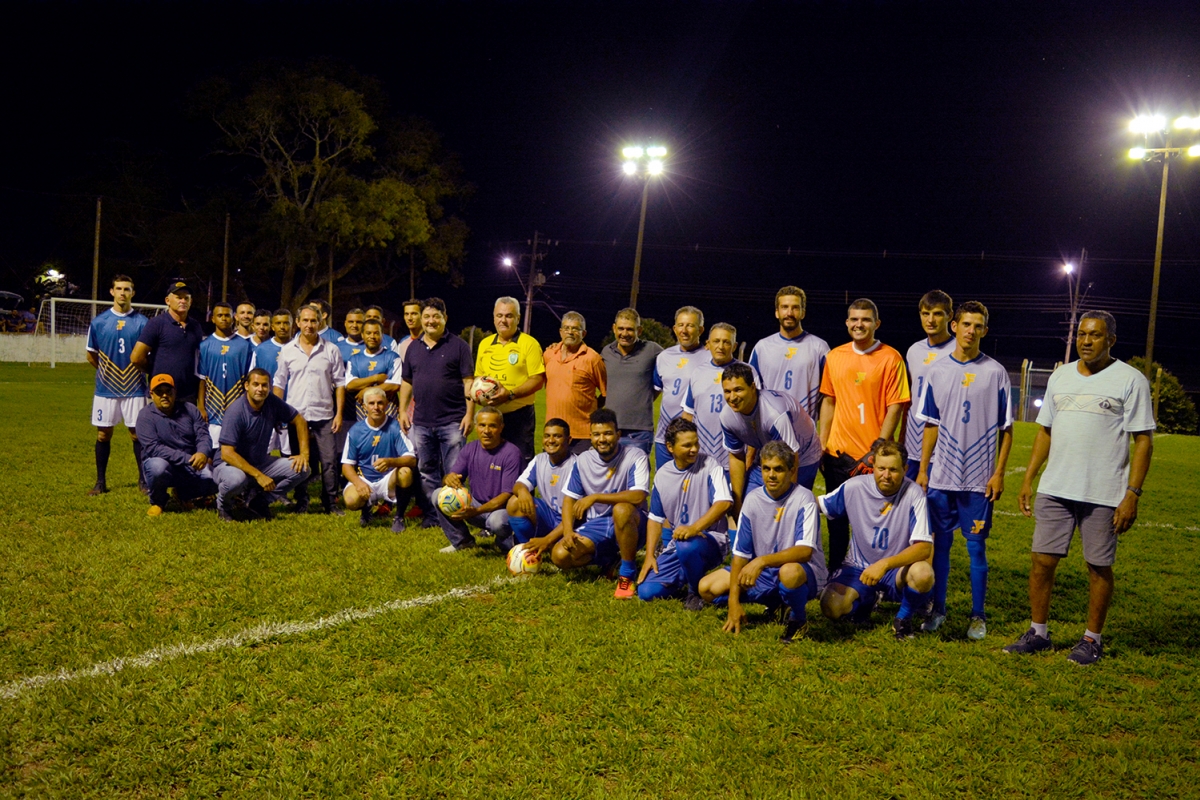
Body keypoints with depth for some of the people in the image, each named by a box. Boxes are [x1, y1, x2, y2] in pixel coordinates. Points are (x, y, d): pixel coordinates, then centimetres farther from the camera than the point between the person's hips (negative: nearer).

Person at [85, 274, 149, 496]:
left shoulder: (141, 322, -1)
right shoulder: (99, 322, 2)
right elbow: (91, 356, 11)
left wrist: (132, 375, -4)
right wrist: (107, 372, 11)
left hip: (134, 388, -1)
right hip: (106, 388, 2)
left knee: (137, 434, 2)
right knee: (103, 434, 6)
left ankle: (143, 480, 12)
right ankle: (101, 482, 16)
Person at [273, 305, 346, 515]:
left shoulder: (331, 350, 3)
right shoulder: (287, 350, 6)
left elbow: (339, 383, 4)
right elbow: (279, 384, 9)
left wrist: (339, 413, -4)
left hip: (324, 415, -1)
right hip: (296, 415, 1)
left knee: (329, 461, -2)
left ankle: (331, 503, 7)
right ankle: (301, 503, 18)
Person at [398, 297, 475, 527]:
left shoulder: (458, 346, -1)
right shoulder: (413, 349, 14)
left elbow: (469, 381, -4)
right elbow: (406, 382, 18)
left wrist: (469, 413, -11)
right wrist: (403, 410, 8)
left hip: (452, 420, -5)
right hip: (421, 422, 5)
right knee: (426, 471, 10)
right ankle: (431, 515, 20)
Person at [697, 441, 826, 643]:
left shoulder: (803, 499, -18)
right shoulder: (753, 499, -4)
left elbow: (805, 551, -30)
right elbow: (740, 553, -2)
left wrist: (762, 561, -42)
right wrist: (734, 601, -8)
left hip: (806, 575, -6)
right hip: (764, 575, 6)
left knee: (789, 572, -42)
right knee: (707, 587, -7)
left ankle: (798, 619, -7)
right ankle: (774, 603, 13)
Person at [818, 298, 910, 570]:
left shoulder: (891, 358, -6)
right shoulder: (834, 356, 7)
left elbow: (895, 407, -9)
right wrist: (823, 444, 8)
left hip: (873, 457, -4)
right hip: (837, 454, 4)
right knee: (836, 518, 12)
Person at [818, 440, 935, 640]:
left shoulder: (914, 494, -18)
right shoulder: (854, 487, -11)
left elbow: (924, 547, -24)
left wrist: (885, 564, -37)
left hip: (896, 571, -2)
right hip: (858, 567, 2)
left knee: (923, 573, -35)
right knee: (831, 607, -23)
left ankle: (904, 618, -1)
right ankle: (867, 599, 14)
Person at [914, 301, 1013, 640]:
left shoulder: (996, 373, 0)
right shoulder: (937, 371, 5)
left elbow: (1006, 429, 1)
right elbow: (931, 426, 8)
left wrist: (999, 473, -5)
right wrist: (922, 469, 4)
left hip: (979, 478, -2)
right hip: (941, 475, 2)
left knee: (976, 546, 3)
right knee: (940, 543, 8)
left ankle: (978, 616, 14)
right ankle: (937, 609, 20)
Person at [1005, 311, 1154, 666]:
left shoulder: (1130, 380, -3)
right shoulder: (1061, 376, 12)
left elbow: (1143, 440, -6)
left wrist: (1132, 494, -13)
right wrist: (1028, 480, 11)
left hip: (1104, 495, -4)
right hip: (1055, 489, 4)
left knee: (1099, 567, 5)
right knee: (1042, 560, 4)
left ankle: (1093, 640, 19)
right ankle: (1038, 633, 17)